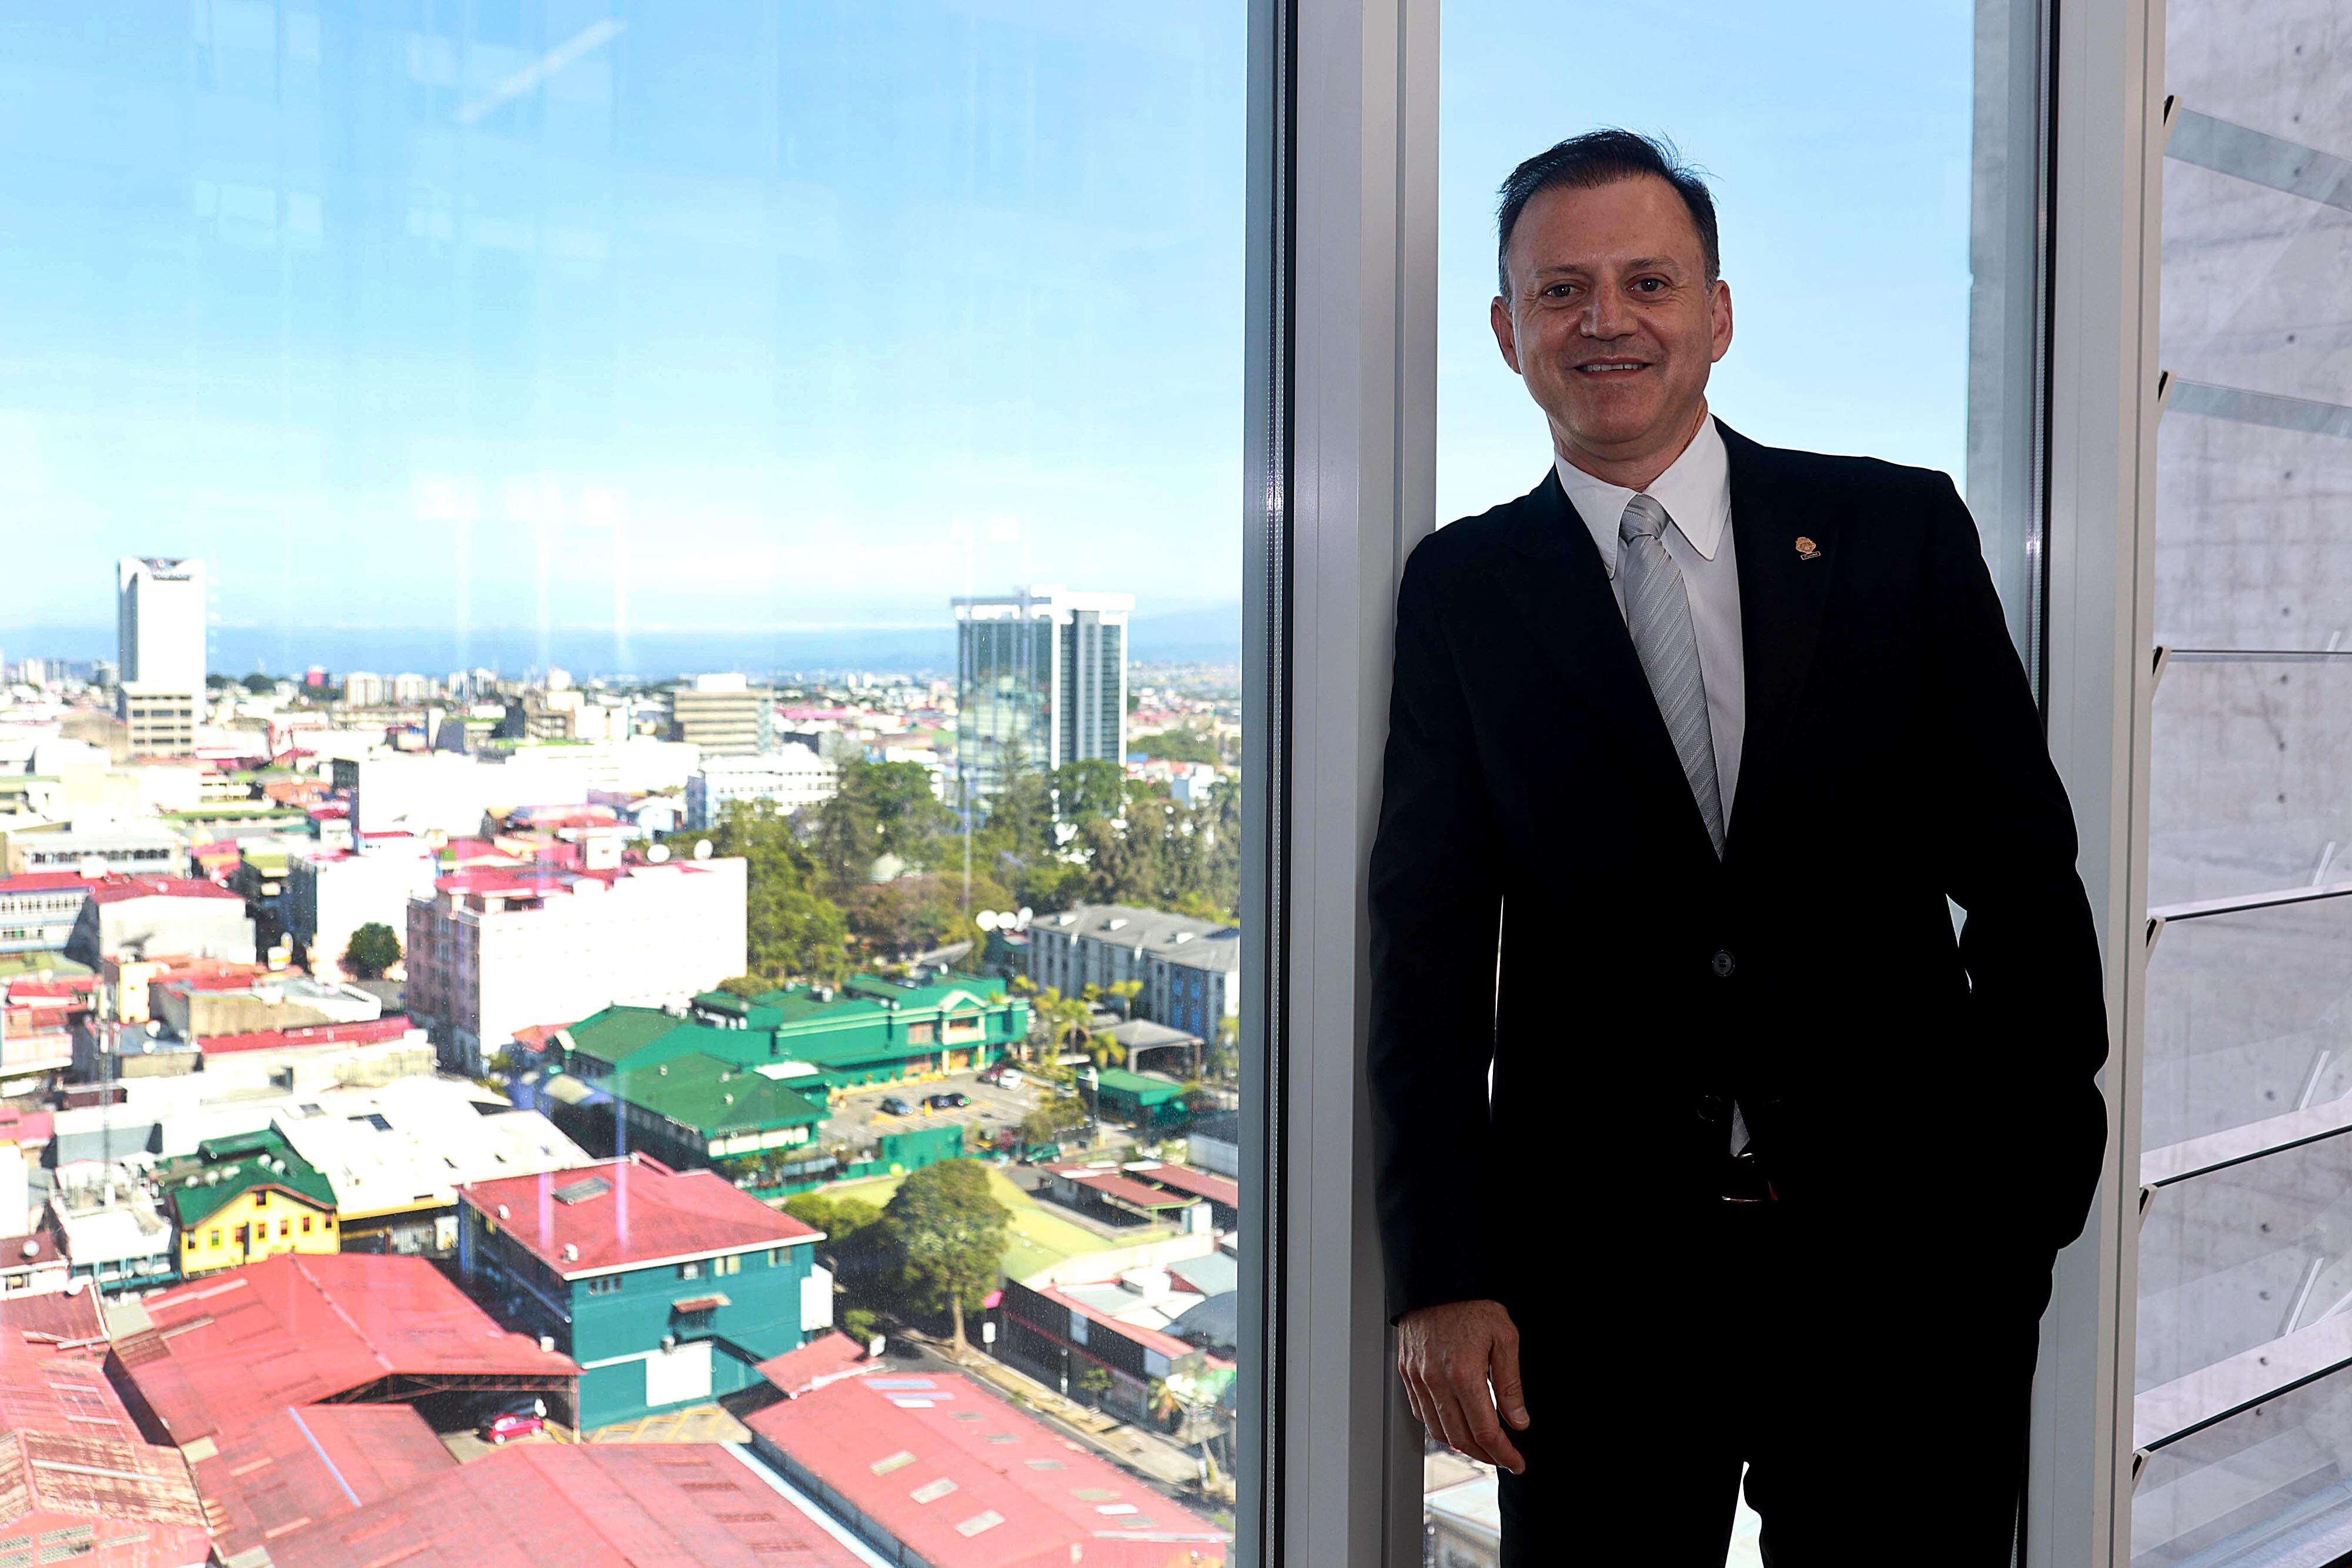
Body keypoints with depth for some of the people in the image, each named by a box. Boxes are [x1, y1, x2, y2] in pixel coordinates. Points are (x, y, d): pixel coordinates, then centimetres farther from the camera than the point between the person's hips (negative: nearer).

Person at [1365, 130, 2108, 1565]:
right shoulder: (1462, 589, 2)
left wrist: (2031, 1168, -4)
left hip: (1906, 1246, 1)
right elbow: (1429, 945, -1)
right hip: (1593, 1270, 0)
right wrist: (1442, 1276, -7)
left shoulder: (1901, 531, 3)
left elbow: (2023, 867, 3)